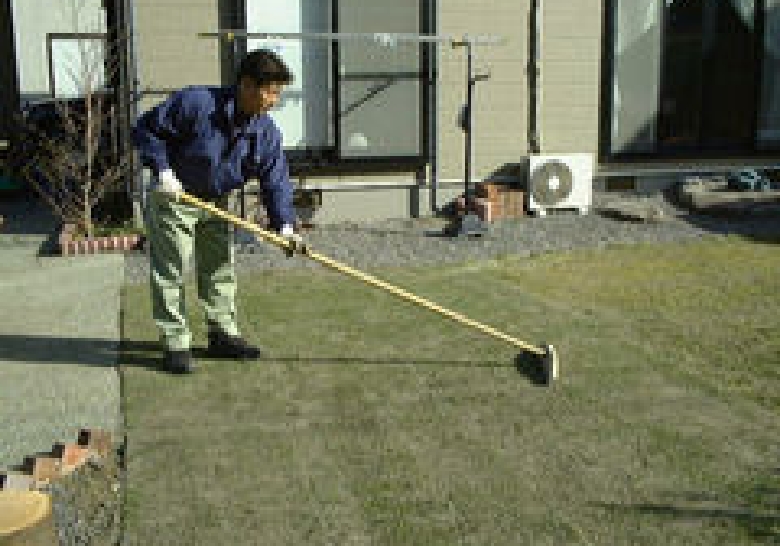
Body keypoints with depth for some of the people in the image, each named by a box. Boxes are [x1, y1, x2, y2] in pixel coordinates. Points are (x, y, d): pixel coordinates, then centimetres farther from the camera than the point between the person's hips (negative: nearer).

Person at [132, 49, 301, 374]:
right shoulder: (195, 103, -26)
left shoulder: (267, 132, -11)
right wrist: (163, 170, -24)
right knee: (170, 272, -3)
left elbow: (275, 180, -10)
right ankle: (175, 344, 7)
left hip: (216, 202, 6)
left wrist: (284, 225, -22)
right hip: (173, 200, -5)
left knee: (220, 268, 13)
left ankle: (223, 335, 27)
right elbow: (146, 129, -17)